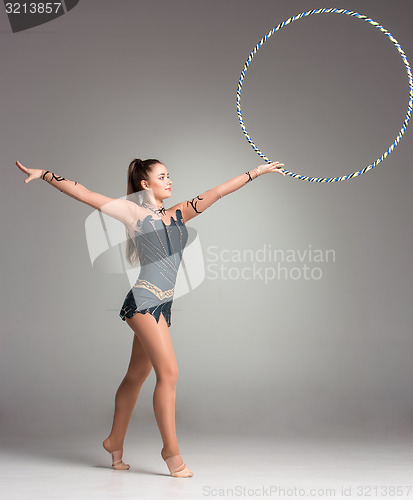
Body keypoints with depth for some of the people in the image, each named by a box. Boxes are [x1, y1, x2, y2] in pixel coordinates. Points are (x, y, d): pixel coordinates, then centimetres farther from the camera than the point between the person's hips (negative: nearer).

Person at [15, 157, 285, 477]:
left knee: (137, 375, 14)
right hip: (144, 300, -6)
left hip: (163, 305, 7)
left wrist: (258, 171, 17)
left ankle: (115, 442, 27)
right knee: (169, 372, -12)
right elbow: (83, 193, -1)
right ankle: (171, 451, -3)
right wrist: (44, 174, -7)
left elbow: (219, 192, 16)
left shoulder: (178, 214, 16)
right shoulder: (133, 212, 1)